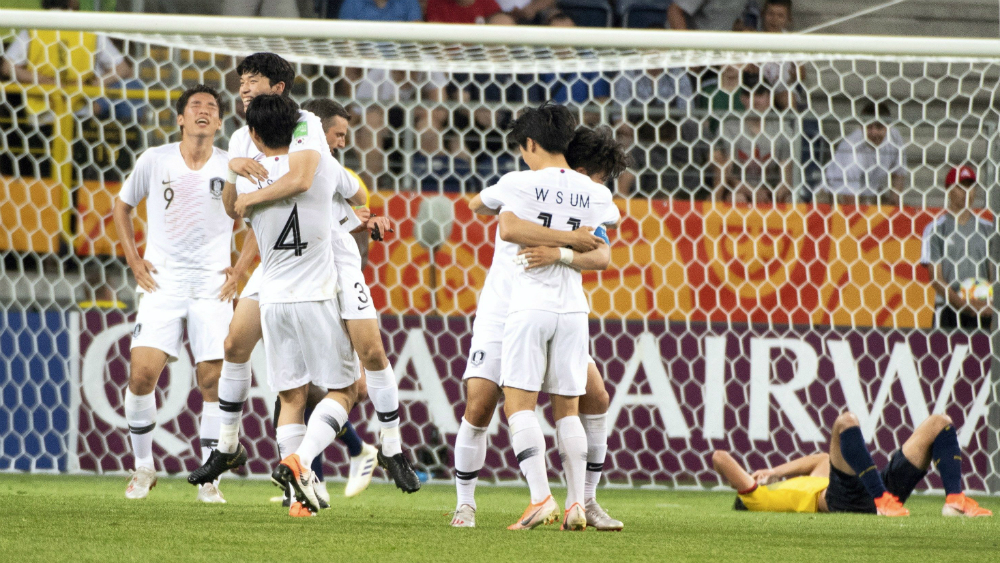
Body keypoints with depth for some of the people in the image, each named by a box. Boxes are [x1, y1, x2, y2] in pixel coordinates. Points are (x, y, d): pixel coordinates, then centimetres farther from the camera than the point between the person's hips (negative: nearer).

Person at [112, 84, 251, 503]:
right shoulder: (155, 161, 2)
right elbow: (122, 206, 17)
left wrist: (239, 269, 4)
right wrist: (133, 260, 7)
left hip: (213, 287, 0)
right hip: (162, 282, 0)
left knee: (214, 380, -6)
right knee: (142, 372, -13)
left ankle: (209, 479, 5)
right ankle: (143, 468, 5)